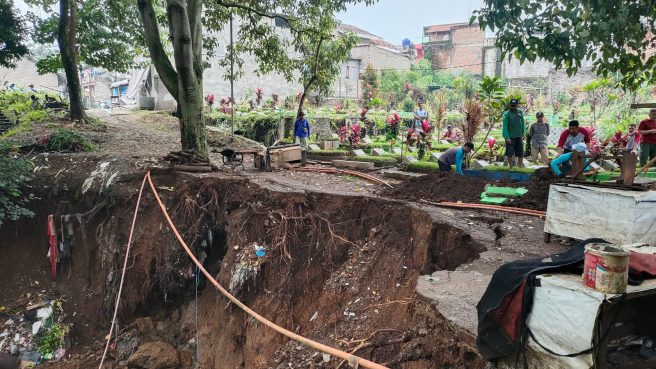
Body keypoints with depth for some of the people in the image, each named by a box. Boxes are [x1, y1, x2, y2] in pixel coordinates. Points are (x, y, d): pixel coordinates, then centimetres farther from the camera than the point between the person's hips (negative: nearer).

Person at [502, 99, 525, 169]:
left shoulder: (520, 113, 6)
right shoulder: (507, 114, -7)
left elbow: (522, 124, 12)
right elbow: (505, 126, -10)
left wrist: (523, 134, 7)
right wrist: (507, 137, -16)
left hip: (518, 136, 4)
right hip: (510, 137, -4)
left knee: (520, 153, 6)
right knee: (510, 153, 1)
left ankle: (520, 167, 15)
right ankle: (511, 167, 13)